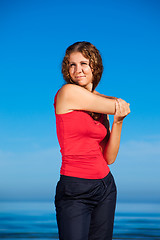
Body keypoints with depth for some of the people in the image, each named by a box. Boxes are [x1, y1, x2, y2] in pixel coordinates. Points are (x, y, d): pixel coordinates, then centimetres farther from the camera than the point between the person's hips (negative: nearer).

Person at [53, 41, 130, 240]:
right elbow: (121, 106, -9)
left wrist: (118, 121, -6)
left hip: (105, 186, 7)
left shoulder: (100, 109, 9)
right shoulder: (68, 92, -10)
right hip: (75, 191, -6)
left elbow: (109, 157, 4)